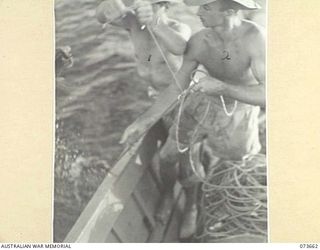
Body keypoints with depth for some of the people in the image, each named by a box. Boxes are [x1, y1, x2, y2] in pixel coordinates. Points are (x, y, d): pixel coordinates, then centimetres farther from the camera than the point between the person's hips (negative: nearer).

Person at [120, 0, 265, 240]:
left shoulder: (255, 38, -36)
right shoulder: (199, 41, -22)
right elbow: (177, 88, -13)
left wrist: (222, 87, -44)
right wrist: (143, 122, -19)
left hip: (239, 112, -3)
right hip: (203, 102, 3)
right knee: (171, 155, 3)